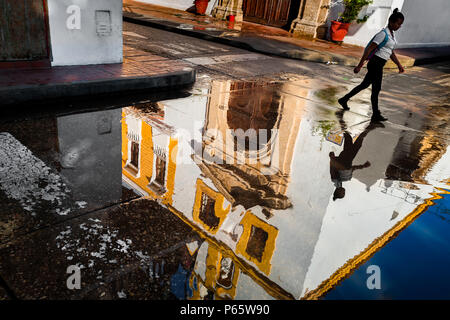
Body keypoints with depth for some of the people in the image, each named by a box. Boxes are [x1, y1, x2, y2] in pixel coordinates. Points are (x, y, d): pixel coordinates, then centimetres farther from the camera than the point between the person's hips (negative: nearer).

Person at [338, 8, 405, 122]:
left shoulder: (392, 34, 13)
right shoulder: (383, 34, -15)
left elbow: (391, 51, 22)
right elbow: (369, 49, -18)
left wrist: (399, 65, 19)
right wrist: (359, 66, -21)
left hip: (379, 65, 10)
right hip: (375, 63, -10)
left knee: (365, 85, 17)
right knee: (376, 89, -3)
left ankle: (344, 99, 28)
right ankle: (376, 115, 6)